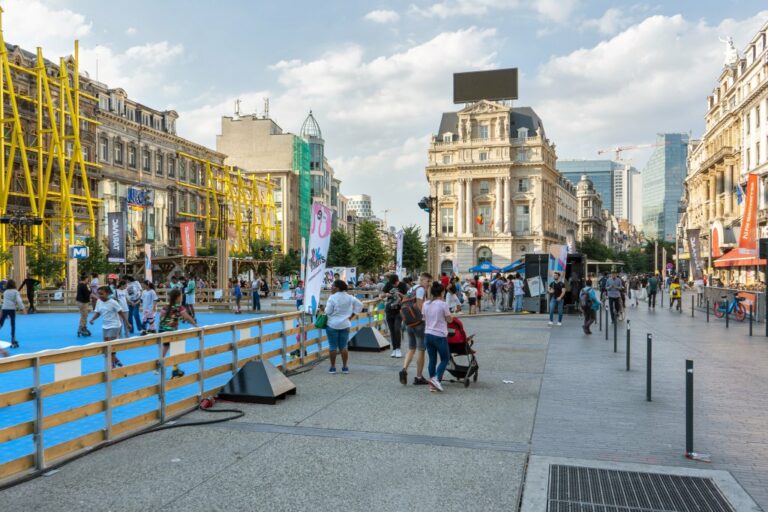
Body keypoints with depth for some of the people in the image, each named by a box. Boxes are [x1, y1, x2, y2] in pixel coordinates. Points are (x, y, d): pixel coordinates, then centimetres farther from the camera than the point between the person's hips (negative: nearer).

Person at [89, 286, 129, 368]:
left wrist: (127, 323, -12)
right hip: (105, 326, 7)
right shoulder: (99, 302, 1)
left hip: (114, 326, -7)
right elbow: (98, 313, 7)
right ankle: (115, 360, 31)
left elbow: (121, 313, -13)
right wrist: (92, 319, -13)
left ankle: (113, 364, -1)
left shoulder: (112, 302, -17)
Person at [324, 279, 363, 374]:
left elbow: (328, 311, -14)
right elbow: (359, 305, 7)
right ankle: (345, 367, 12)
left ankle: (333, 367, 9)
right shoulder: (349, 297, 2)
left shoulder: (332, 297, -15)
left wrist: (325, 308, 7)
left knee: (333, 346, 4)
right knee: (343, 346, 11)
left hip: (333, 325, -4)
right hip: (345, 325, 5)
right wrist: (351, 315, 9)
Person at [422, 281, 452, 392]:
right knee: (445, 359, 8)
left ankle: (432, 385, 14)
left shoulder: (425, 304, 3)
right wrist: (450, 315, 16)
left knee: (432, 360, 12)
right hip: (440, 336, -5)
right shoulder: (443, 304, -12)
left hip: (427, 334, 5)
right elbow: (449, 319, -3)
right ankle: (436, 378, -11)